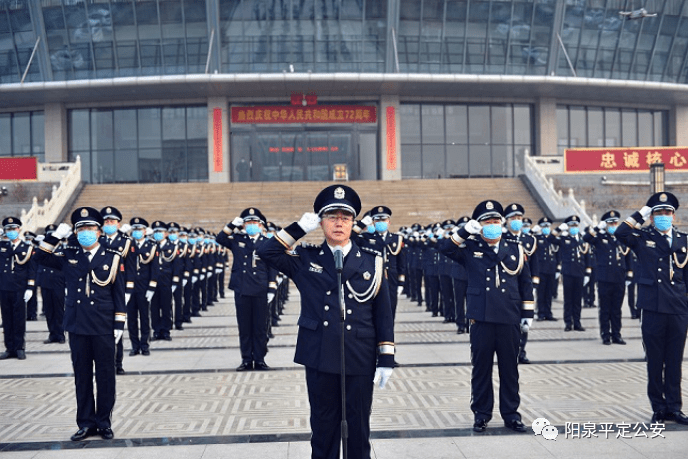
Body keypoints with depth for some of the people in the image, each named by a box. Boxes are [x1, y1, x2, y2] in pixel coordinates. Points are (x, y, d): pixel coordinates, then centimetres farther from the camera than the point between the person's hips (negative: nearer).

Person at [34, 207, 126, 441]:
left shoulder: (112, 257, -1)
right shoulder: (69, 256, 7)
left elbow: (119, 293, -1)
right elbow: (41, 257, 10)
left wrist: (119, 324, -5)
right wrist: (55, 236, -1)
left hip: (103, 328, -2)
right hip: (77, 326, 3)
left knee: (105, 375, 4)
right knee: (82, 376, 8)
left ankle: (104, 422, 15)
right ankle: (86, 422, 16)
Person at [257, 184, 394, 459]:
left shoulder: (372, 261, 4)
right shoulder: (306, 259, 5)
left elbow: (383, 314, 3)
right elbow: (267, 252, -7)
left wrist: (386, 359, -1)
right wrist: (300, 228, -8)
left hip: (360, 361, 0)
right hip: (319, 359, 0)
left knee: (359, 426, 8)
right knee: (323, 426, 10)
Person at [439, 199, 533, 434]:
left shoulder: (515, 250, 10)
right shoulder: (470, 249, 6)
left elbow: (526, 283, 13)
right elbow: (445, 248, -6)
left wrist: (528, 313, 8)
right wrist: (465, 231, -12)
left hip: (509, 320, 1)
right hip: (481, 319, -1)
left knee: (509, 368, 7)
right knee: (481, 367, 5)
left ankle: (511, 414, 18)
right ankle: (481, 414, 16)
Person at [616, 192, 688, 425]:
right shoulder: (644, 238, 3)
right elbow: (620, 233, -16)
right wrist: (641, 215, -11)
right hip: (652, 309, -2)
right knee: (655, 362, 5)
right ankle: (658, 408, 15)